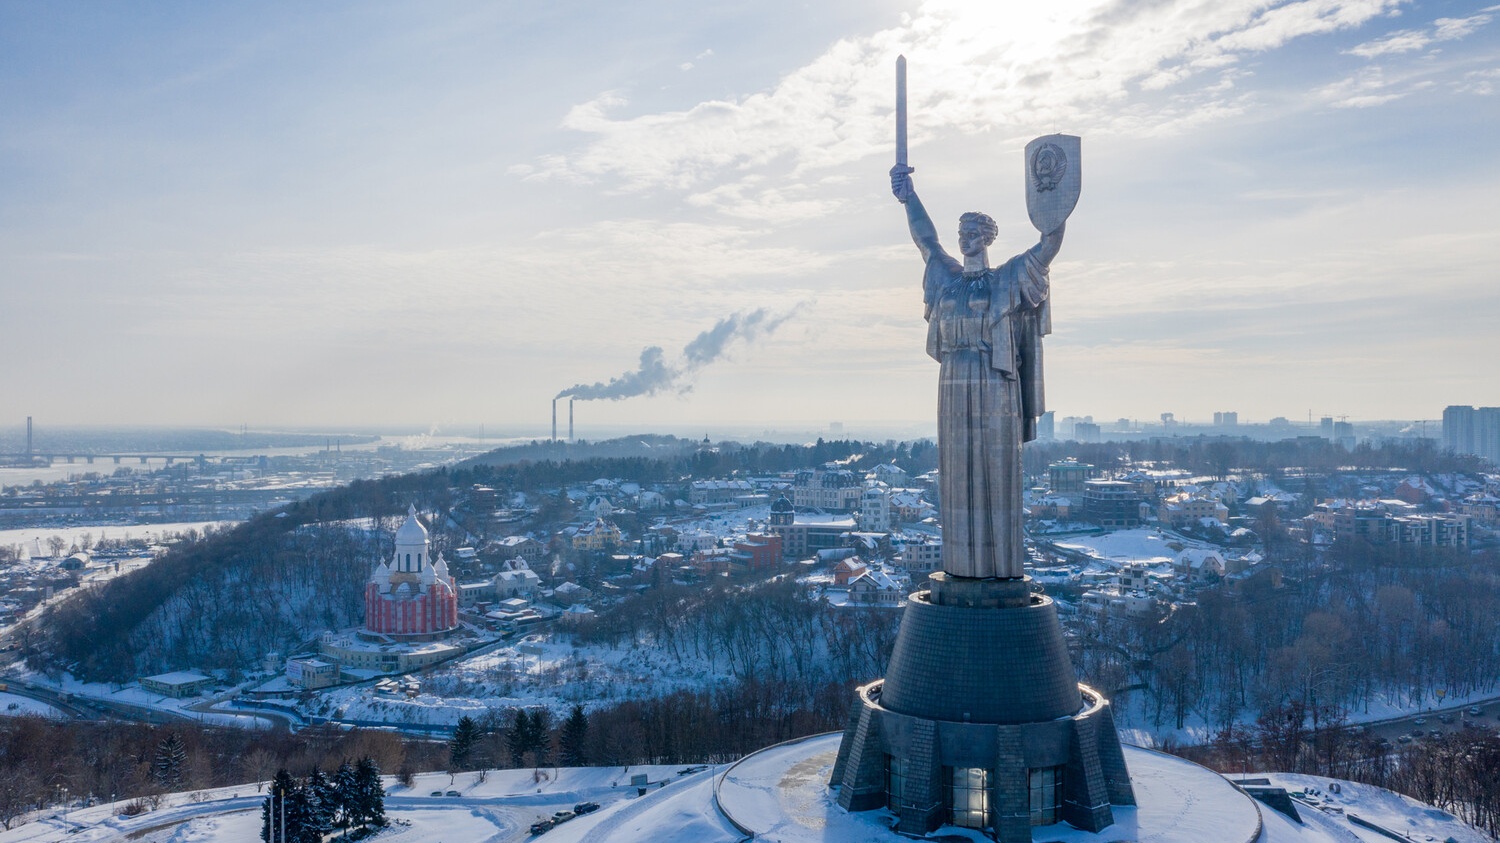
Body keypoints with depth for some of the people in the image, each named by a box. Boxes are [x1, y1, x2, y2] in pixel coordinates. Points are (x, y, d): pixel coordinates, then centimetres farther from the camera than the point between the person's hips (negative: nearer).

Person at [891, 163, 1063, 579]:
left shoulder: (1008, 279, 4)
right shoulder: (946, 277, 15)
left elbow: (1050, 244, -1)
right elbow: (925, 237, 21)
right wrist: (908, 196, 18)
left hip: (996, 390, -4)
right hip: (954, 389, 4)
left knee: (997, 471, -3)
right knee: (957, 473, 5)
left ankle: (1003, 561, 2)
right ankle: (962, 561, 11)